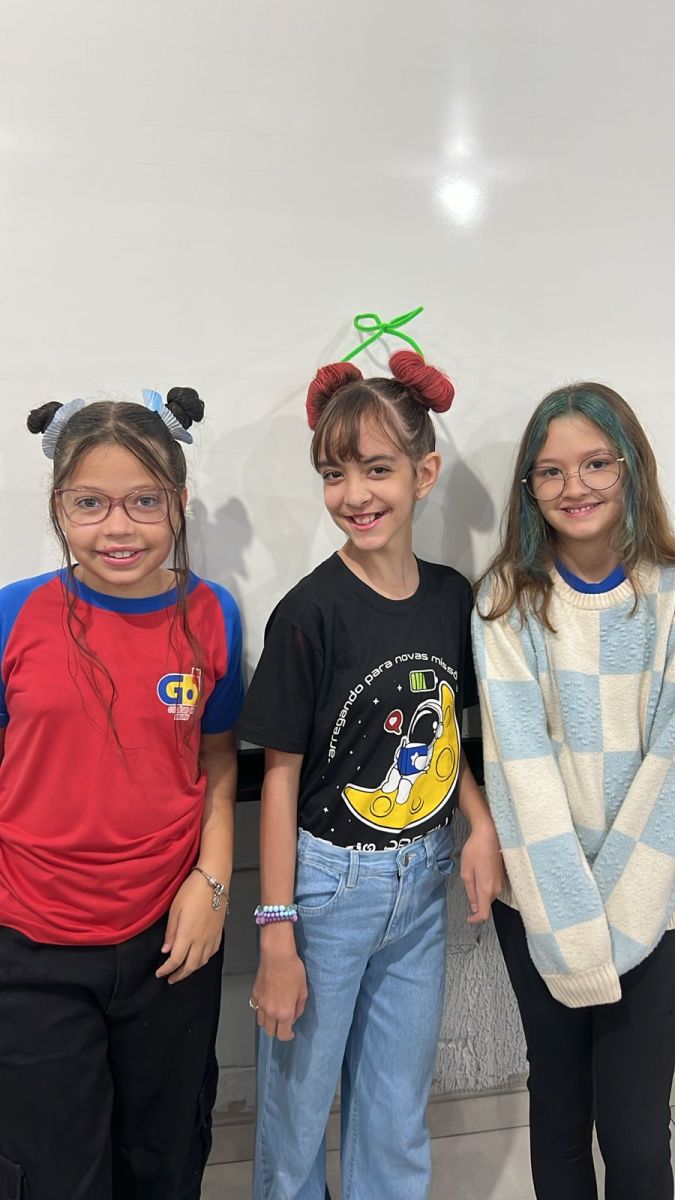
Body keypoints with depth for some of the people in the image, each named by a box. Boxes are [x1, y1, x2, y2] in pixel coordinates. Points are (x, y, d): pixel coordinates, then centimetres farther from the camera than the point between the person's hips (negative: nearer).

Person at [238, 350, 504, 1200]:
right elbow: (281, 776, -12)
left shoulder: (451, 597, -2)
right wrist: (277, 938, -12)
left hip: (421, 881, 4)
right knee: (297, 1107, 15)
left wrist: (481, 823, -5)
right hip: (327, 881, -4)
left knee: (398, 1121, 21)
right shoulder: (311, 613, -16)